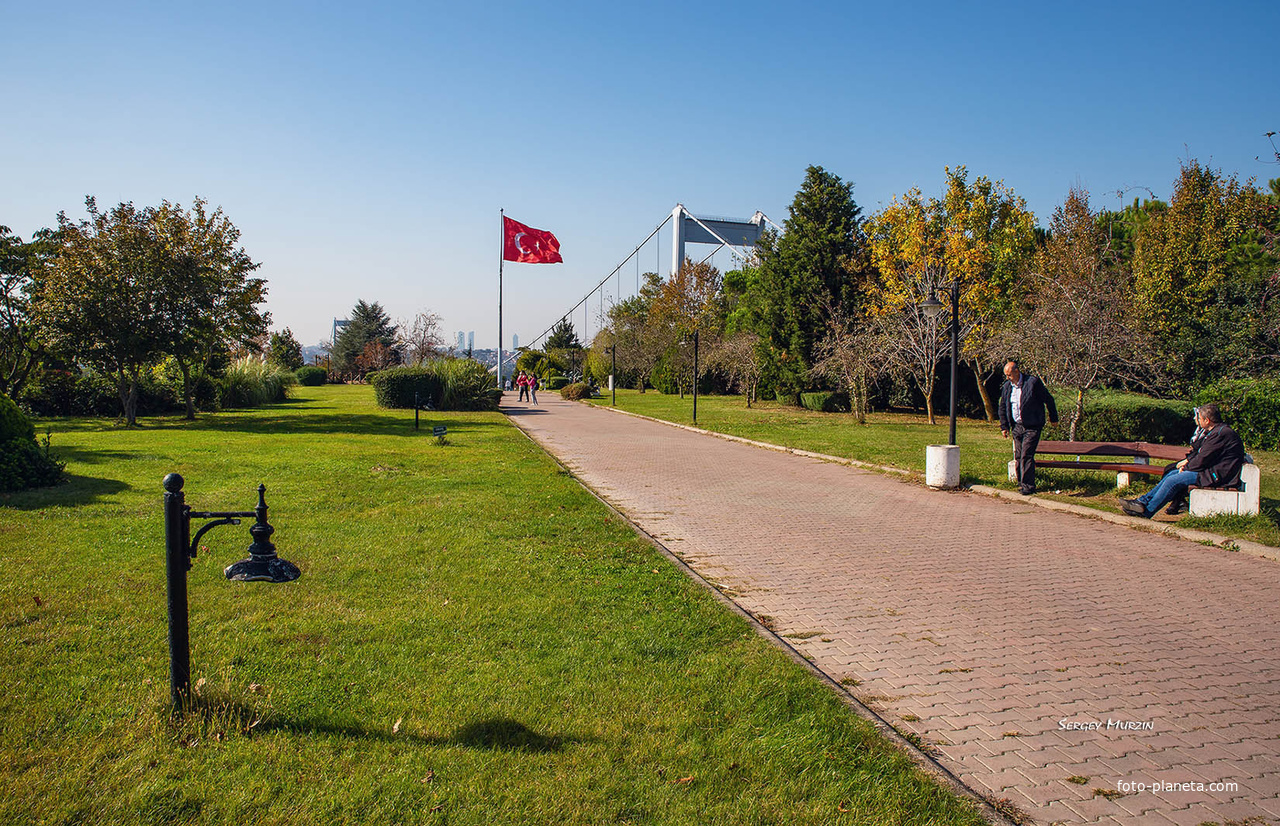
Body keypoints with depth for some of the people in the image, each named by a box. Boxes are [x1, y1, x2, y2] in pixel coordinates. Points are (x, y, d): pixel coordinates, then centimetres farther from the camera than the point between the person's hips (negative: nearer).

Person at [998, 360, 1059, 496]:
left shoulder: (1033, 382, -10)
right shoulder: (1007, 387, 7)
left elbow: (1048, 399, 0)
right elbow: (1003, 408, 17)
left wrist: (1053, 418, 7)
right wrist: (1004, 426, 12)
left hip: (1032, 427, -6)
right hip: (1017, 427, 6)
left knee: (1026, 455, -12)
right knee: (1018, 457, 7)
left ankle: (1028, 486, -7)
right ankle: (1021, 483, 19)